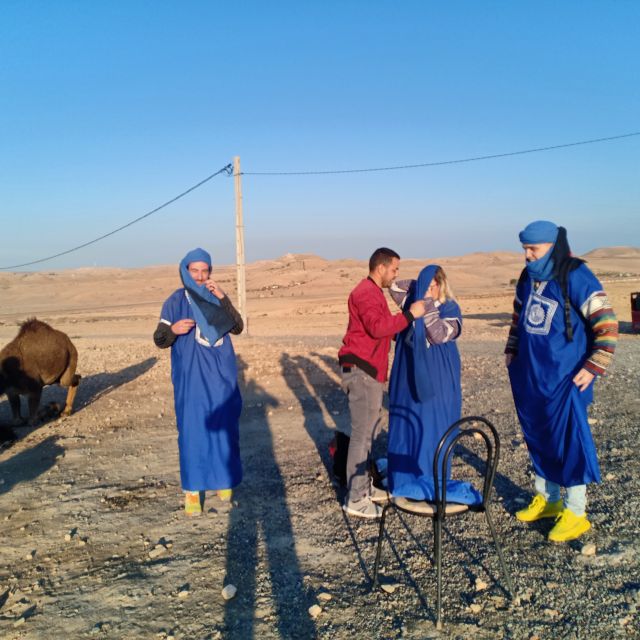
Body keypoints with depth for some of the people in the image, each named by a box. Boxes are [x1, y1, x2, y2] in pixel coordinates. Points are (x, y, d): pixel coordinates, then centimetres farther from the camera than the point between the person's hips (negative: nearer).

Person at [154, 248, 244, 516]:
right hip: (190, 379, -3)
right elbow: (160, 340, -4)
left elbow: (237, 327, -7)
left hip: (221, 377, 3)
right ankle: (192, 490, 8)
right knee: (192, 430, -2)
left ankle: (223, 479, 27)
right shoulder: (176, 300, -3)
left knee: (224, 427, 10)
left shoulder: (217, 299, 6)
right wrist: (173, 329, -26)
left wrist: (223, 298, -18)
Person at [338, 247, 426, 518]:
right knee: (362, 433, -7)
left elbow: (382, 327, 20)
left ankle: (363, 487, 26)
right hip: (361, 371, -11)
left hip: (369, 371, 11)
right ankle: (355, 499, 0)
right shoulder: (365, 293, -14)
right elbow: (377, 327, -27)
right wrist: (409, 314, -21)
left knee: (368, 431, 16)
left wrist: (406, 319, 11)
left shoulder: (373, 292, 21)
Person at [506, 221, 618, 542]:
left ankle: (575, 514, 13)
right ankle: (546, 499, 31)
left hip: (564, 380, -7)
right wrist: (511, 350, 17)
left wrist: (593, 368, -18)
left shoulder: (576, 277, -14)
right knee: (538, 438, 15)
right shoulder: (528, 278, 7)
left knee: (568, 441, -2)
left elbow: (607, 324, -15)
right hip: (529, 377, 7)